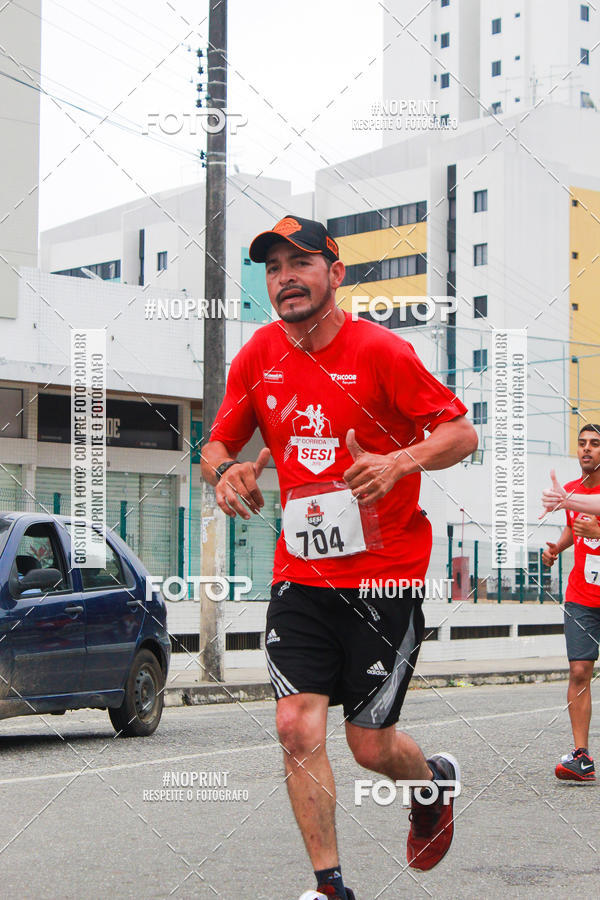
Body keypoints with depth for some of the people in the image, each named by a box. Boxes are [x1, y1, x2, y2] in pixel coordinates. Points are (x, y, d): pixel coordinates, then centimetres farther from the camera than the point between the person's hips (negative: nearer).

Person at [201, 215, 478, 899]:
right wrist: (225, 469, -10)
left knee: (371, 746, 1)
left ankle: (435, 780, 36)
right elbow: (218, 443, 13)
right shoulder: (259, 355, 4)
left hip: (385, 574, -4)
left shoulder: (380, 350, -10)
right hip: (299, 574, 4)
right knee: (298, 729, -9)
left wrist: (401, 461, -28)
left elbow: (463, 433, -9)